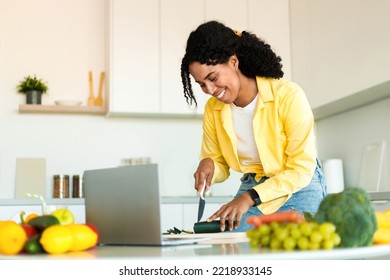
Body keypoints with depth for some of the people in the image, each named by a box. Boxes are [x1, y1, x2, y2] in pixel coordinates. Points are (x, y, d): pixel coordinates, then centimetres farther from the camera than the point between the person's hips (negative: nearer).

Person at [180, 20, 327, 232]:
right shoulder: (213, 109, -5)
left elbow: (302, 169, -18)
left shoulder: (288, 95, -19)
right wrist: (208, 164, -16)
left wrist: (250, 198, -27)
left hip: (298, 191, -3)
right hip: (251, 190, 4)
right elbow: (220, 166, 8)